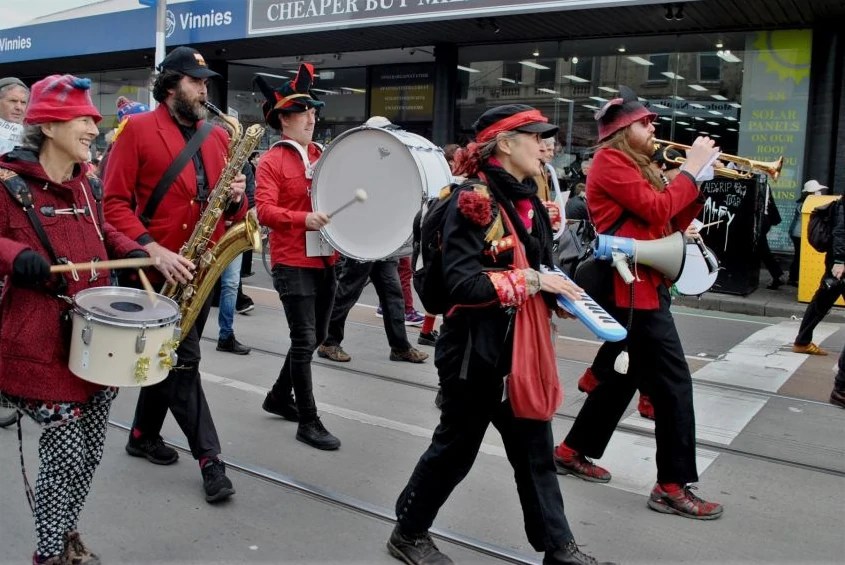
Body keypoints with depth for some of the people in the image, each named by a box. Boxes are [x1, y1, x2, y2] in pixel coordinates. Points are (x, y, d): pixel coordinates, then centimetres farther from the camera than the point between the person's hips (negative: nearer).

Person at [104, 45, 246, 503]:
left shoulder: (219, 136, 10)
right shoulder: (138, 129, -6)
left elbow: (233, 209, 15)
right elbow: (114, 203, -11)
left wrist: (236, 198, -9)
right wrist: (154, 250, -22)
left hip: (202, 268, 6)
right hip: (160, 270, -5)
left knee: (170, 358, 16)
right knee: (183, 361, -5)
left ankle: (143, 436, 34)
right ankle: (209, 457, 5)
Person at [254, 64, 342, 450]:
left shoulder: (324, 156, 13)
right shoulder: (271, 162, -7)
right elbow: (264, 210, -17)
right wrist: (304, 219, -30)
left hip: (326, 260, 7)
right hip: (293, 264, -7)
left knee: (316, 337, 15)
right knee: (304, 341, -5)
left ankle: (279, 396, 34)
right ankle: (308, 421, 5)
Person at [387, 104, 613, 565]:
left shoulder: (529, 203, 9)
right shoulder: (471, 202, -16)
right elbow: (462, 284, -24)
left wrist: (559, 293, -1)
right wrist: (529, 279, -23)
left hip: (522, 350, 8)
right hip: (477, 353, -8)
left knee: (535, 450, 15)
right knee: (456, 447, 8)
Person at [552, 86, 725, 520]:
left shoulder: (635, 166, 20)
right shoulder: (610, 162, -9)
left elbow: (673, 223, 16)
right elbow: (657, 210, -20)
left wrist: (700, 180, 5)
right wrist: (691, 169, -8)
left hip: (642, 285, 10)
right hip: (632, 288, -10)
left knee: (624, 374, 16)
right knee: (673, 381, -7)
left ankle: (573, 451, 27)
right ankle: (673, 486, 1)